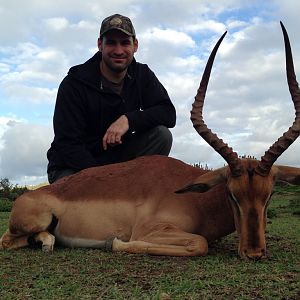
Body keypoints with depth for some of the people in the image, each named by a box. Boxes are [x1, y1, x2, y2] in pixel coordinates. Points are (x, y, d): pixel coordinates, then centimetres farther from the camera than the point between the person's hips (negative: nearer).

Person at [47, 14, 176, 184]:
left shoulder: (142, 75, -2)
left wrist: (129, 119, -29)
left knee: (161, 134, -19)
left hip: (117, 159, 5)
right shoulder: (74, 83, -16)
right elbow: (68, 145, -19)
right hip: (74, 167, -4)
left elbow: (168, 113, -12)